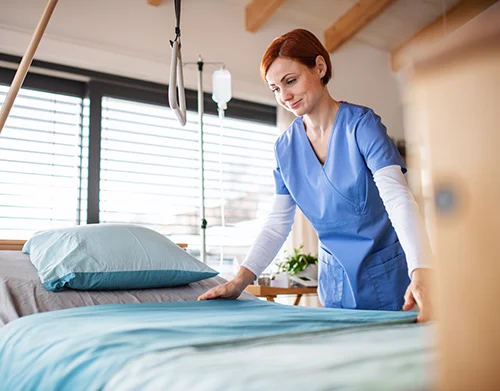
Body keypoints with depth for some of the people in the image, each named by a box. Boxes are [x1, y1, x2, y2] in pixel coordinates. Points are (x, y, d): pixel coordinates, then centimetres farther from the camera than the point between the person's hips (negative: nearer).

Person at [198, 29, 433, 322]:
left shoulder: (361, 124, -13)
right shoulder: (285, 147, 1)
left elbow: (397, 197, -26)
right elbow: (277, 225, 3)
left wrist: (421, 275, -41)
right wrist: (240, 281, -8)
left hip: (387, 279, -4)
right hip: (335, 283, 4)